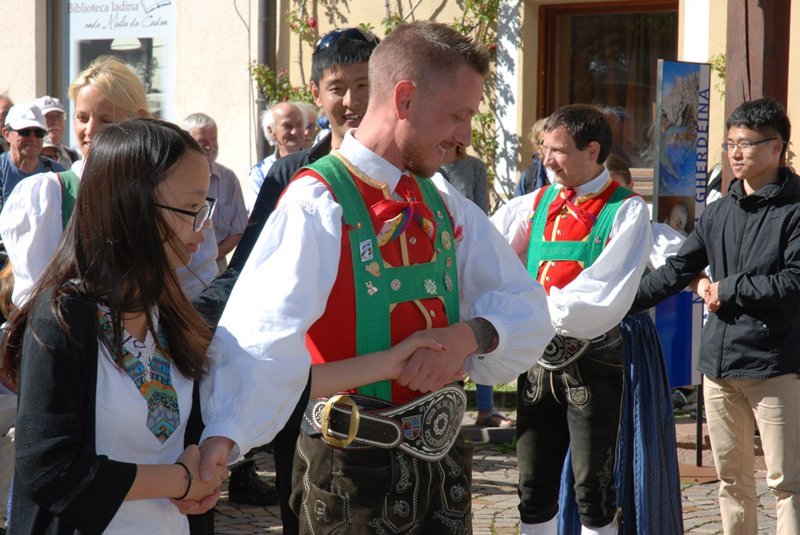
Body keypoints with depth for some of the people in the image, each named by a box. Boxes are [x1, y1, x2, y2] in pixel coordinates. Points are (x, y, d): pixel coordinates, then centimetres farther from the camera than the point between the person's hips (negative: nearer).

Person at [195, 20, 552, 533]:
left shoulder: (445, 204, 6)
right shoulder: (317, 205, -17)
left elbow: (528, 308, 6)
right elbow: (259, 334, -33)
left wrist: (470, 334, -16)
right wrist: (222, 434, -49)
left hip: (442, 453, 7)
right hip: (354, 465, -7)